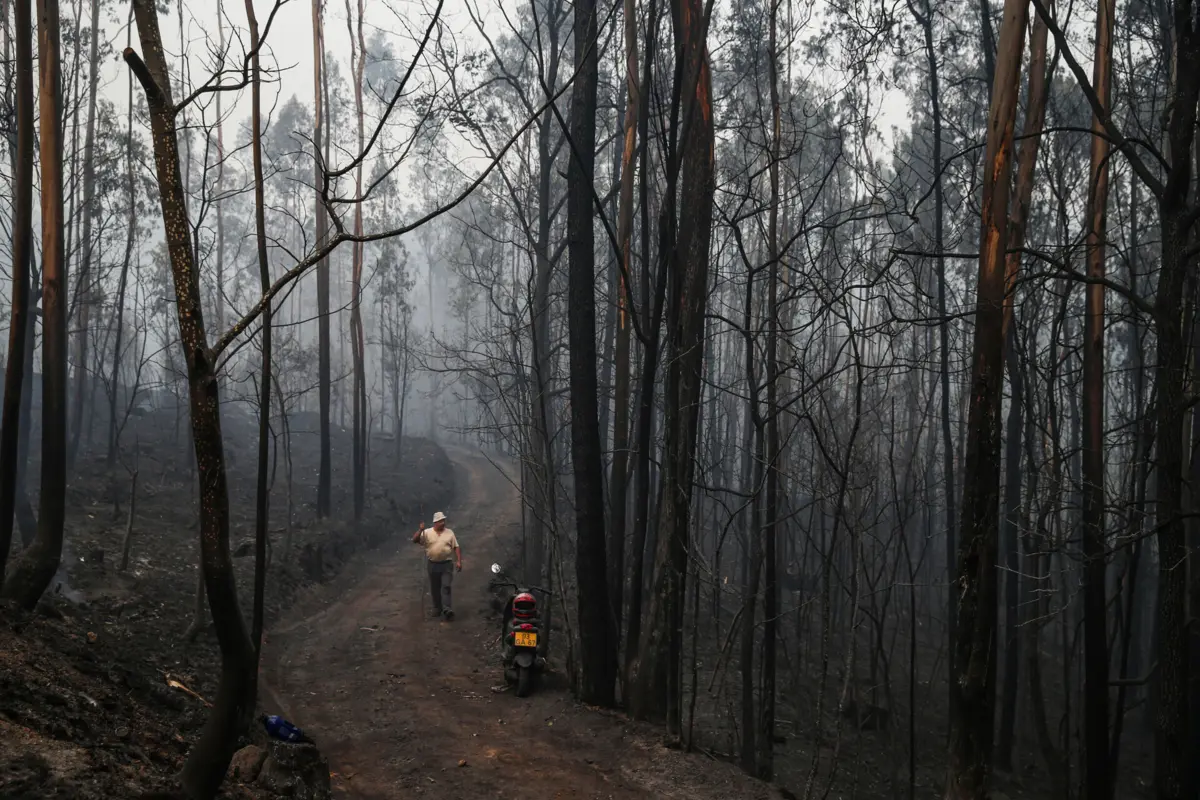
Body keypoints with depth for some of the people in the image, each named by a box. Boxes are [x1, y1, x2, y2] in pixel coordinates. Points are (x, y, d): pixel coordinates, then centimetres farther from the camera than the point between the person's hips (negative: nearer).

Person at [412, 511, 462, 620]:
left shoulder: (449, 533, 3)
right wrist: (420, 530, -23)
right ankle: (437, 609, 22)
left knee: (446, 587, -10)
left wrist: (459, 561, -4)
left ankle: (447, 610, -16)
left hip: (447, 564, -1)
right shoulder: (427, 533, 0)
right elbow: (415, 540, -9)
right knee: (435, 589, 9)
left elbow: (456, 547, 4)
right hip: (433, 565, 1)